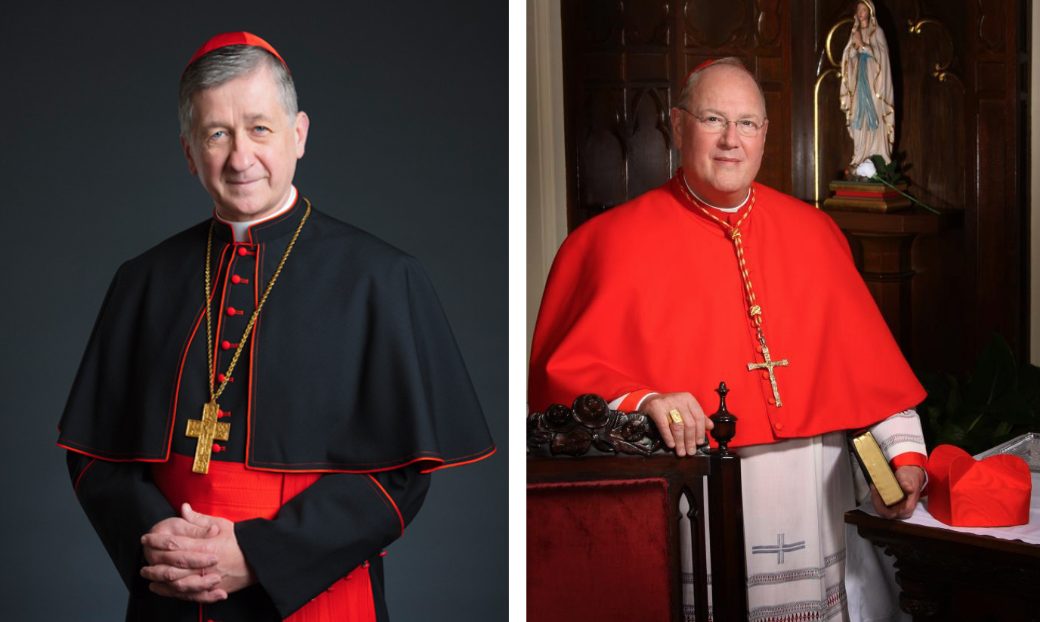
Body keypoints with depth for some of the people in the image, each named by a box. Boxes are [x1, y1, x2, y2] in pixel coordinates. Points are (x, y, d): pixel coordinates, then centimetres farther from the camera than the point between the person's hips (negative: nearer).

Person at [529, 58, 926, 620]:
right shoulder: (615, 239, -3)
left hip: (811, 500, 4)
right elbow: (565, 369, -6)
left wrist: (903, 449, 2)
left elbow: (867, 355, 11)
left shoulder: (812, 232, 10)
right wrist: (642, 401, -22)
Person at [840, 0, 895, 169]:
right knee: (859, 120, -1)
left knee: (875, 120, -9)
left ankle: (878, 160, -11)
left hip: (874, 82, -4)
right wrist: (855, 45, -10)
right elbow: (848, 56, 9)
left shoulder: (877, 32, 2)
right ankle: (859, 159, -1)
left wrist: (863, 45, -15)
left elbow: (880, 54, -8)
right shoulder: (855, 33, 16)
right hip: (859, 82, 4)